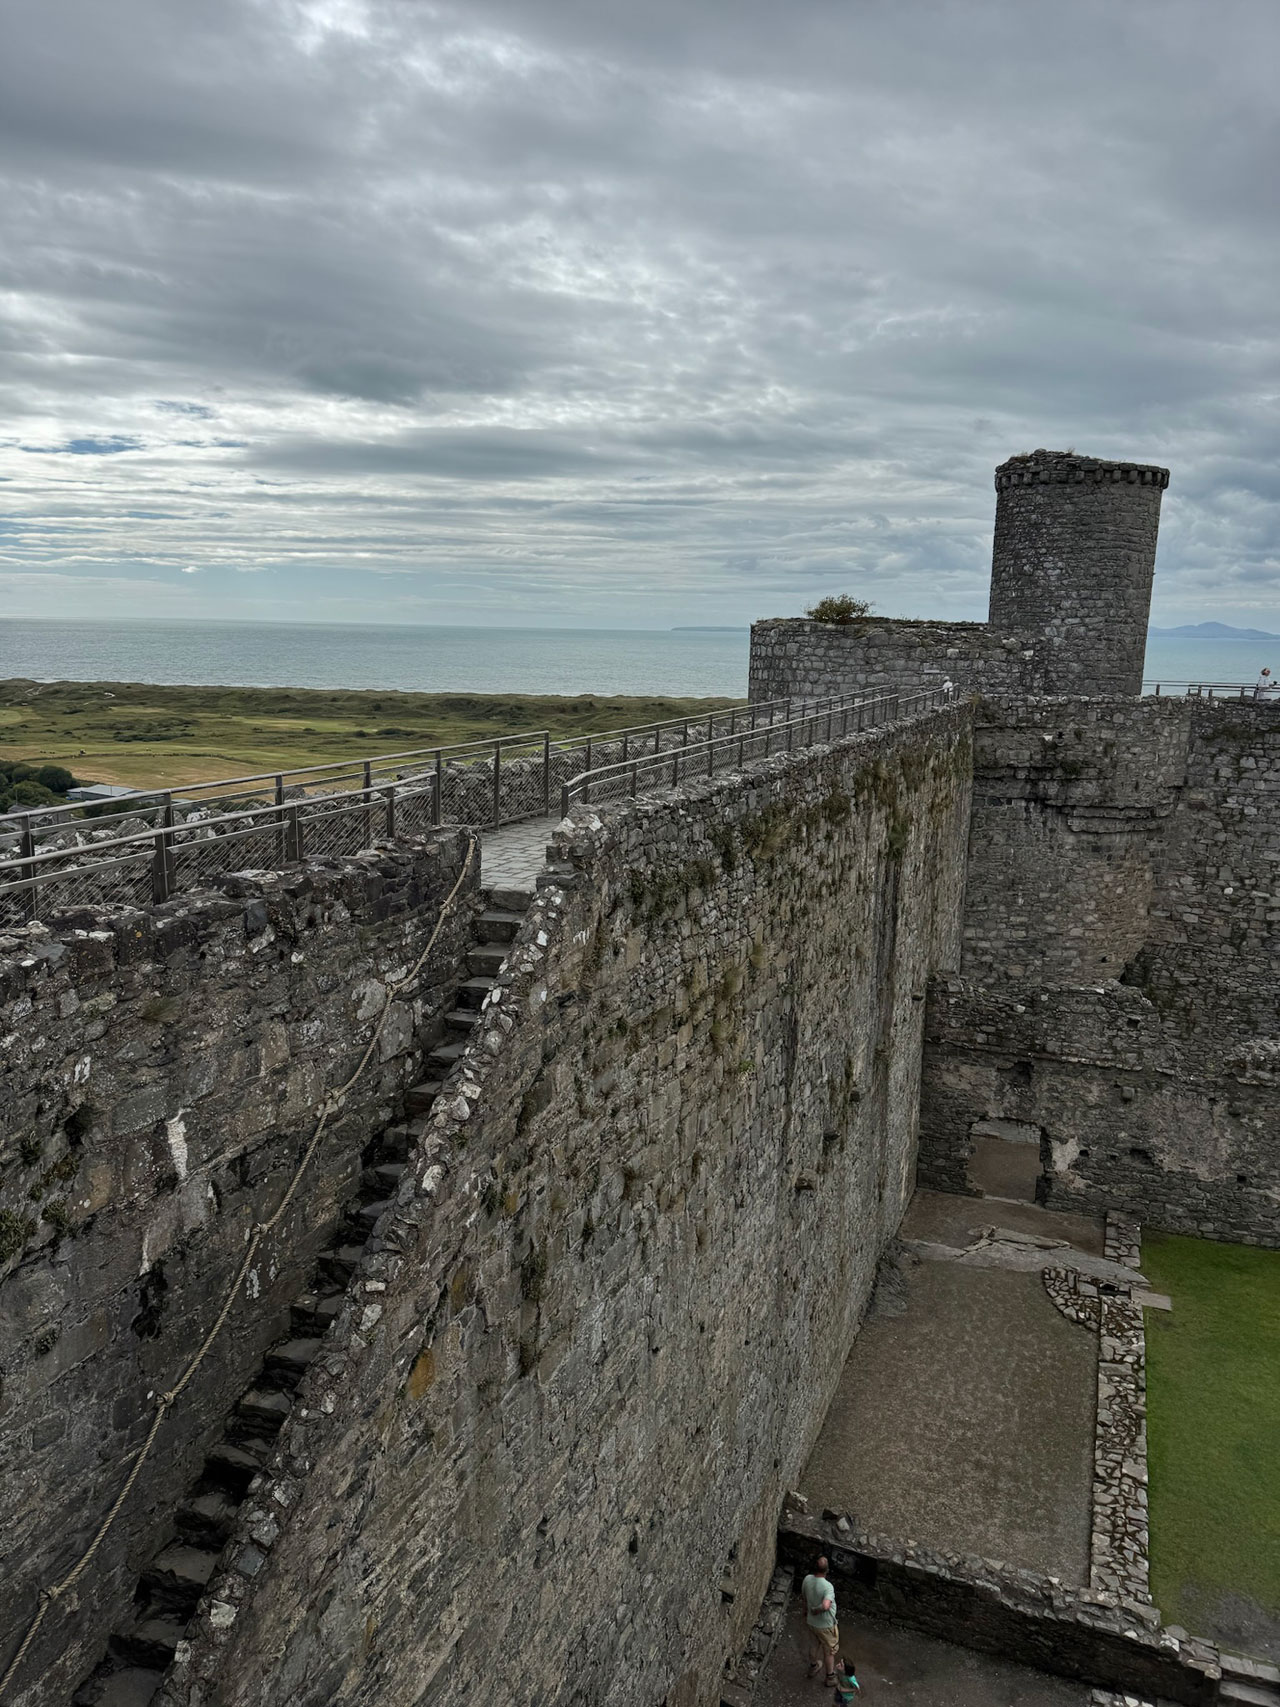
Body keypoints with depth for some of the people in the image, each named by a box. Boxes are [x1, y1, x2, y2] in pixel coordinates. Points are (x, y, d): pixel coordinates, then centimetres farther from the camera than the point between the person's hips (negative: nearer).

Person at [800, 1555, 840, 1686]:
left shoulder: (807, 1579, -15)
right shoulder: (827, 1587, -35)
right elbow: (826, 1606, -48)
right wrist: (815, 1610, -26)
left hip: (811, 1622, 5)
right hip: (826, 1625, -5)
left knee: (814, 1645, 30)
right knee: (830, 1651, 20)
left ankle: (813, 1667, 52)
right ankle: (830, 1677, 37)